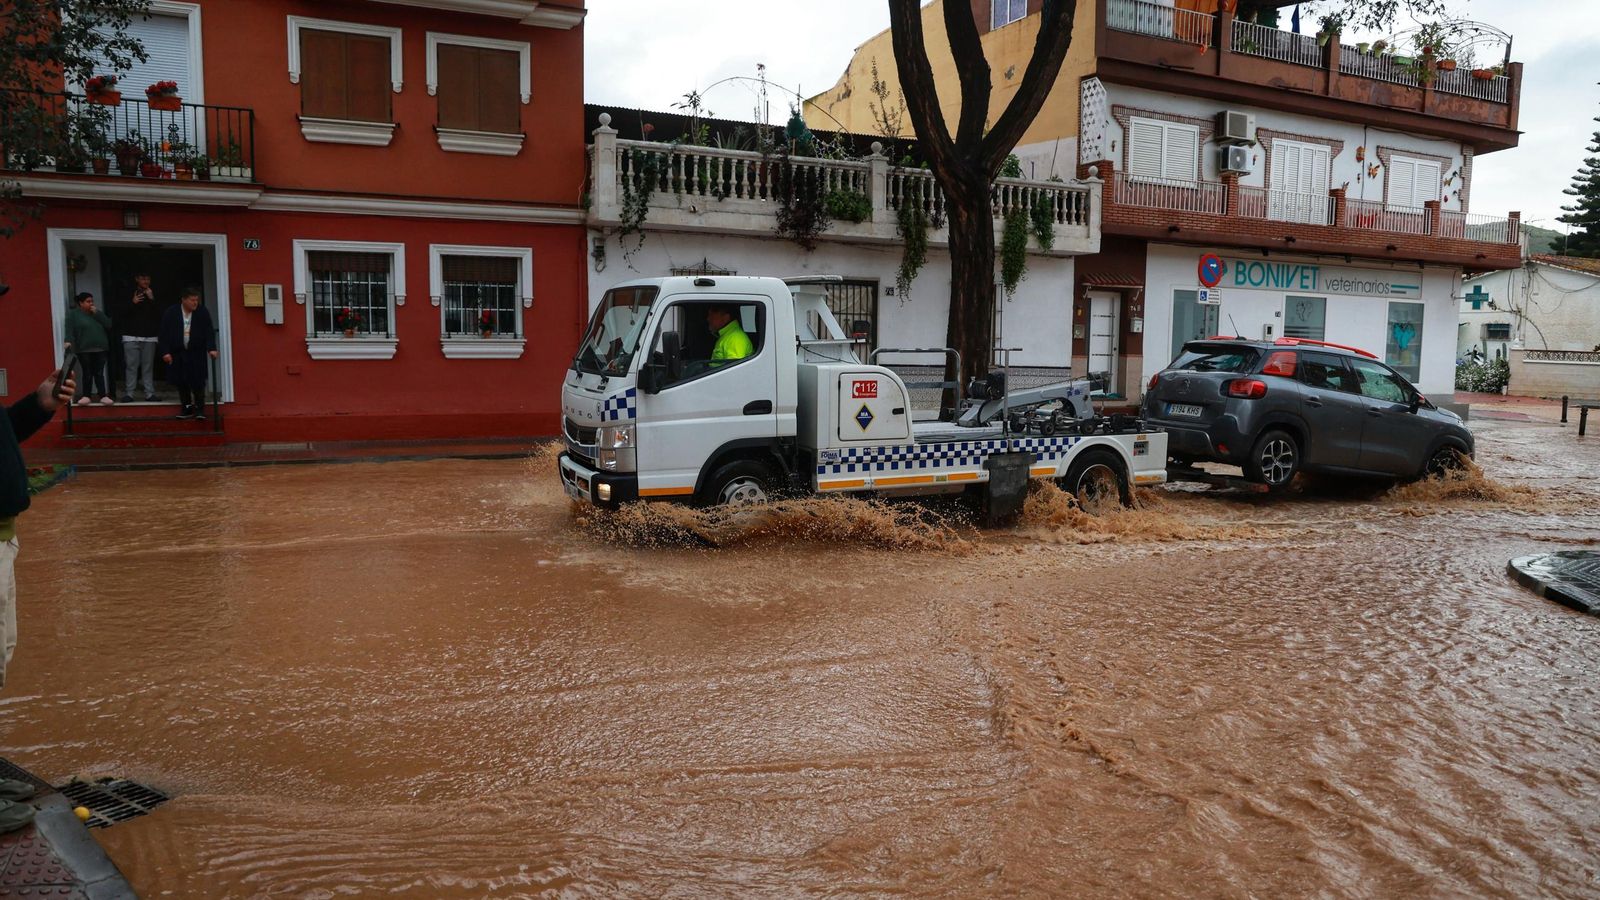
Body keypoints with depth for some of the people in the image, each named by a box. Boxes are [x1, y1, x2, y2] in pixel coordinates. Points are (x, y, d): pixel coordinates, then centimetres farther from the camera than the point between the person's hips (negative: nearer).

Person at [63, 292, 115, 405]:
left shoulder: (97, 313, 16)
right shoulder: (73, 314, 3)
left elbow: (108, 324, 2)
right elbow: (69, 329, -8)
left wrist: (97, 314, -6)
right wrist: (69, 341, -24)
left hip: (100, 348, 3)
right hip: (84, 349, -3)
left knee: (99, 373, 2)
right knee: (87, 373, 2)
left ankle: (104, 396, 0)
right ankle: (86, 396, 10)